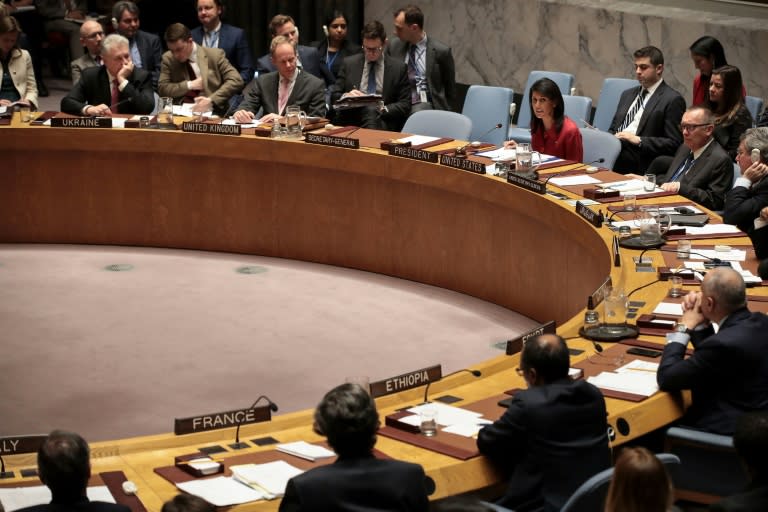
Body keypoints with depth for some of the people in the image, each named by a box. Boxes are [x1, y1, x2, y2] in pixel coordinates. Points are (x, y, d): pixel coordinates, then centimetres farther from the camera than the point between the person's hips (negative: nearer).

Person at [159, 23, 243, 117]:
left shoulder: (215, 55, 1)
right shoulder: (168, 59, 9)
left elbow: (236, 81, -5)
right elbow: (162, 89, 5)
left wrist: (211, 100, -17)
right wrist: (189, 85, -8)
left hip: (213, 113, -1)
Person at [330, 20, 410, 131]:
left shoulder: (398, 68, 7)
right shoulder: (349, 63, 13)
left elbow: (405, 105, 6)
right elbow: (334, 96, 13)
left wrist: (384, 109, -13)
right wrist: (346, 96, -10)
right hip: (350, 121, 1)